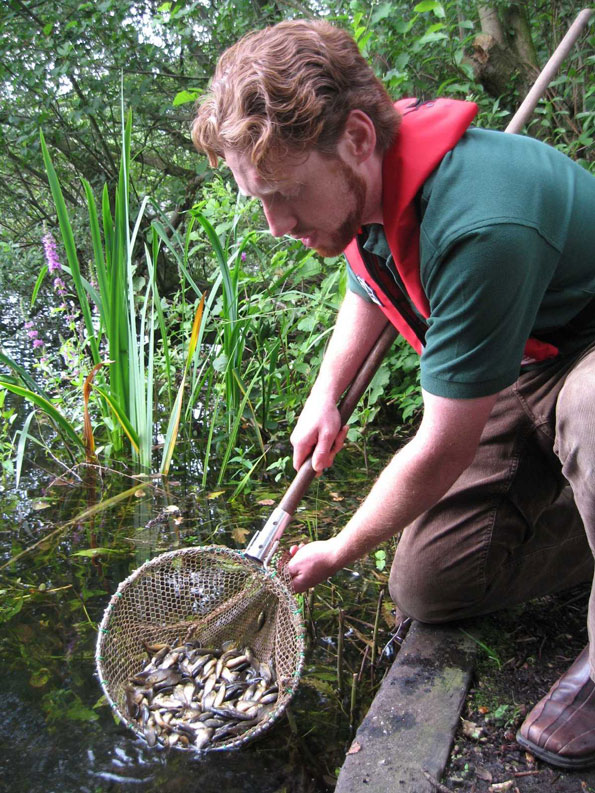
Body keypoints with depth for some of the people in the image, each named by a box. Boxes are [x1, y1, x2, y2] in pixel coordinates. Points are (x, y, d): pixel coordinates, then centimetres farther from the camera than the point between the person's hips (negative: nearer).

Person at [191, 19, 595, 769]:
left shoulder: (477, 230, -38)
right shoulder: (364, 186, -10)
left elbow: (442, 453, -29)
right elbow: (369, 285, 16)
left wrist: (338, 553, -11)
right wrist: (326, 393, 0)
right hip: (515, 373, 7)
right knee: (426, 584, -4)